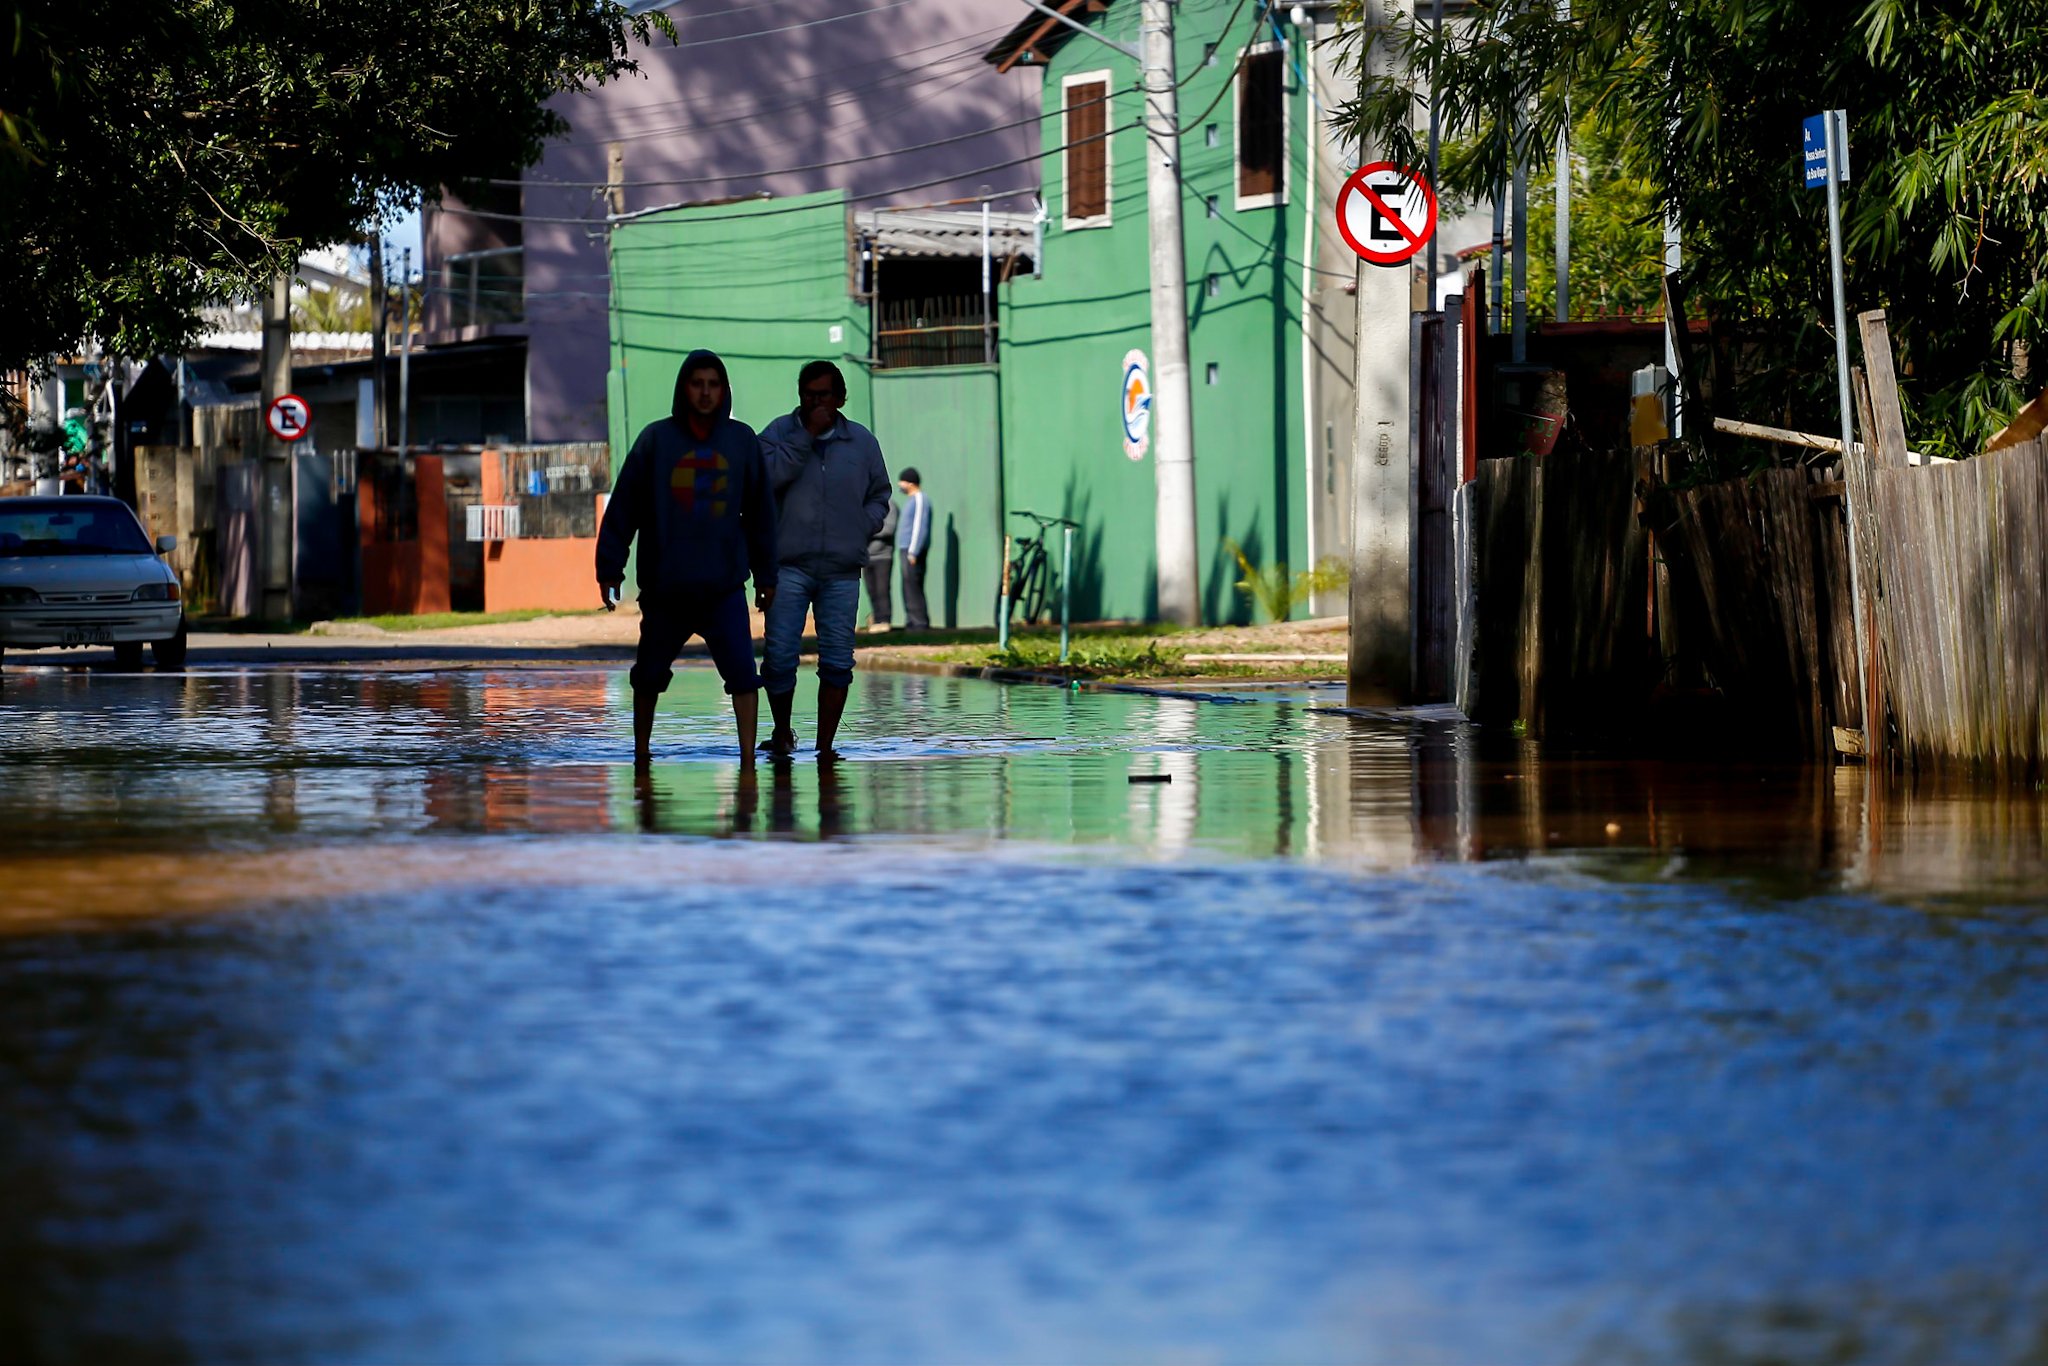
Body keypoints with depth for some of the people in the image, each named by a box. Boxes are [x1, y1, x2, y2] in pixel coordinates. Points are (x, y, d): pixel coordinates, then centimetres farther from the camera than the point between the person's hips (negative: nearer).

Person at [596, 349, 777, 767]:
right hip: (664, 587, 0)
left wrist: (765, 575, 12)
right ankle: (641, 752, 28)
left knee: (742, 670, -13)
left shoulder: (742, 441, 4)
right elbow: (623, 509, 0)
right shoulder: (656, 439, -2)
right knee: (649, 674, 12)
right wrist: (609, 569, -3)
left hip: (724, 587, 0)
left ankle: (748, 757, -13)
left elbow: (760, 513, 11)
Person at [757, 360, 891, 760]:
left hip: (842, 569, 2)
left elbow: (879, 494, 20)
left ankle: (826, 744, 6)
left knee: (837, 661, -1)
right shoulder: (779, 433, 3)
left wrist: (864, 528, 2)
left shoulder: (862, 441, 10)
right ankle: (782, 731, 17)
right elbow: (770, 474, -17)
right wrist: (806, 435, -15)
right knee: (779, 655, -6)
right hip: (789, 565, -2)